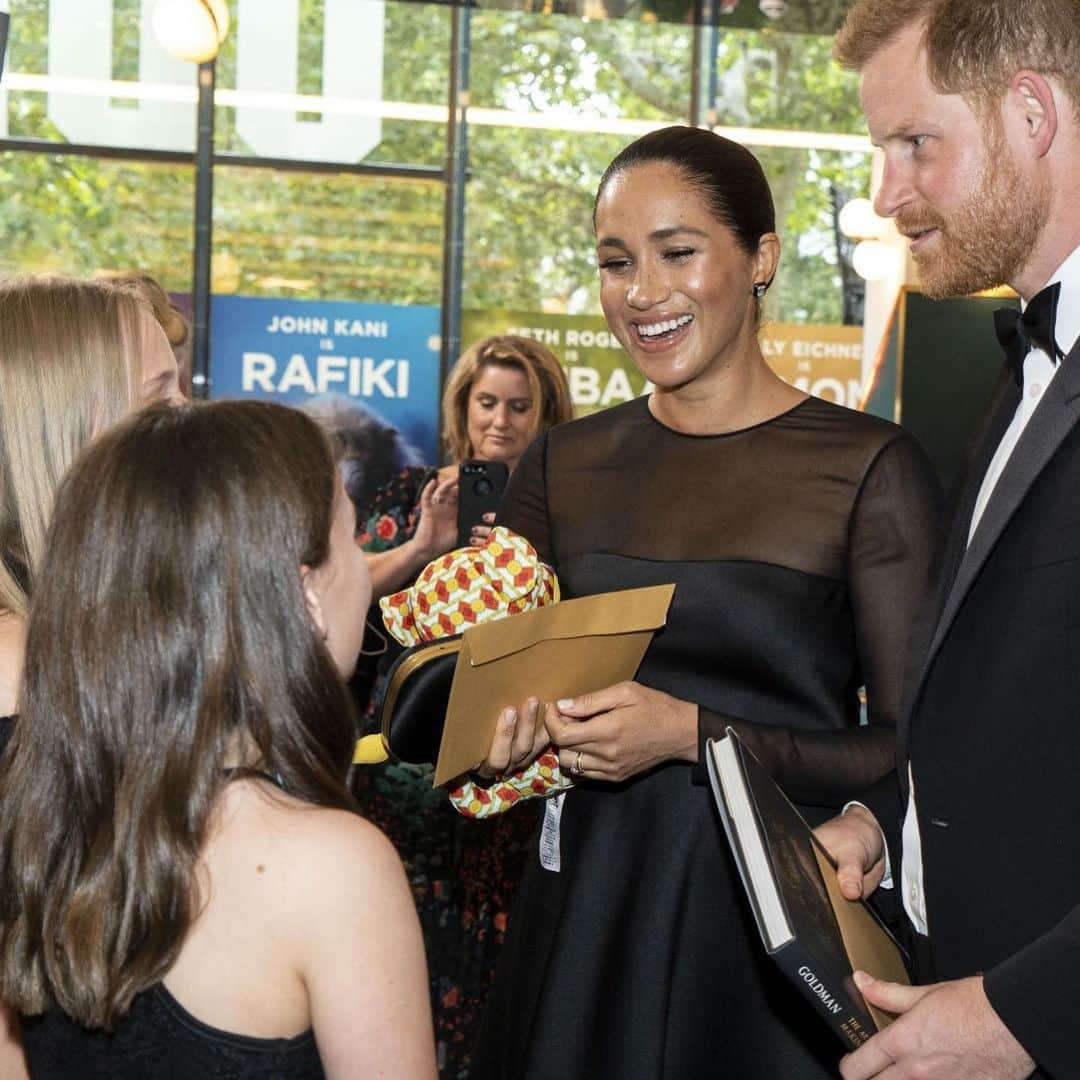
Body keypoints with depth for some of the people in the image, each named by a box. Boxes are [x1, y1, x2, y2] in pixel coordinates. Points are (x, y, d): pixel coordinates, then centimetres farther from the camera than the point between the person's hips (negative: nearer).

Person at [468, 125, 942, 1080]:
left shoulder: (869, 471, -8)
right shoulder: (563, 466, 6)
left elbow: (912, 750, -10)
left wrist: (692, 735, -18)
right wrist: (504, 721, -7)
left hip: (776, 920, -4)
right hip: (585, 904, 4)